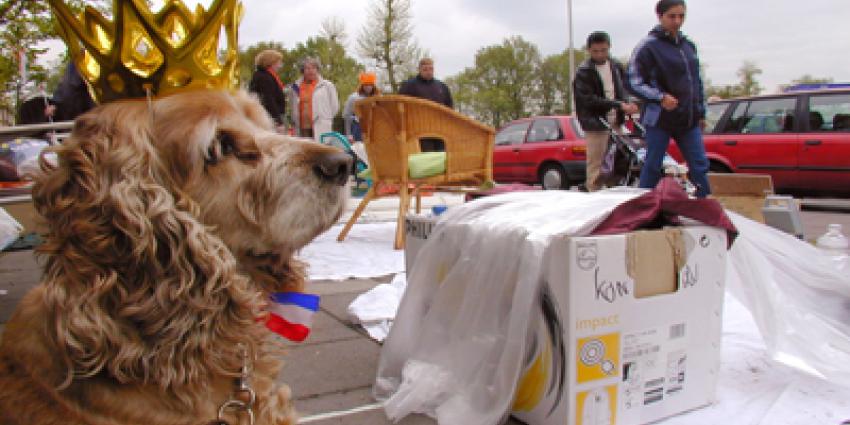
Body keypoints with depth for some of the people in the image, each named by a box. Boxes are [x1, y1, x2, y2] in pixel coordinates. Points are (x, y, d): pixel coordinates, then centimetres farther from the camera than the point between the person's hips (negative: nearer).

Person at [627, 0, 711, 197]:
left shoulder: (688, 45, 14)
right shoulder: (648, 46, -6)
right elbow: (635, 83, -10)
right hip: (660, 119, -6)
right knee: (652, 167, 1)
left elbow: (696, 81, 21)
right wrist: (660, 97, -23)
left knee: (700, 166, 5)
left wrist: (701, 113, 19)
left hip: (689, 120, 6)